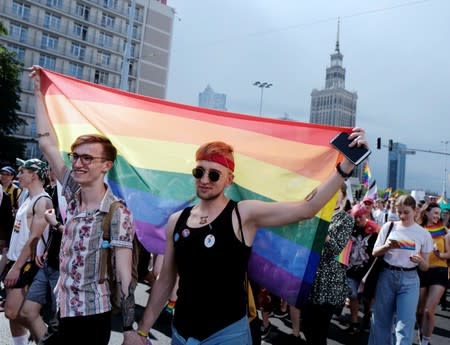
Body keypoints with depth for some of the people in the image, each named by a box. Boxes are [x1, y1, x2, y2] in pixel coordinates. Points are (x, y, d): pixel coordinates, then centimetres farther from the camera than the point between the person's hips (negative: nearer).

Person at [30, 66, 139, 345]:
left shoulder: (117, 214, -18)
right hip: (63, 310, 6)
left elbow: (124, 274, -18)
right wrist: (39, 92, 5)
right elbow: (48, 143, 2)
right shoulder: (74, 195, -1)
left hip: (93, 315, -6)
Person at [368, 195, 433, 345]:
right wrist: (387, 246, -15)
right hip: (386, 276, 1)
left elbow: (425, 267, 4)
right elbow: (375, 253, 5)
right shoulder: (389, 226, 1)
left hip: (409, 279, -1)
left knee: (405, 325, -4)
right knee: (381, 320, 10)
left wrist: (420, 261, -19)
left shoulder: (423, 234, 0)